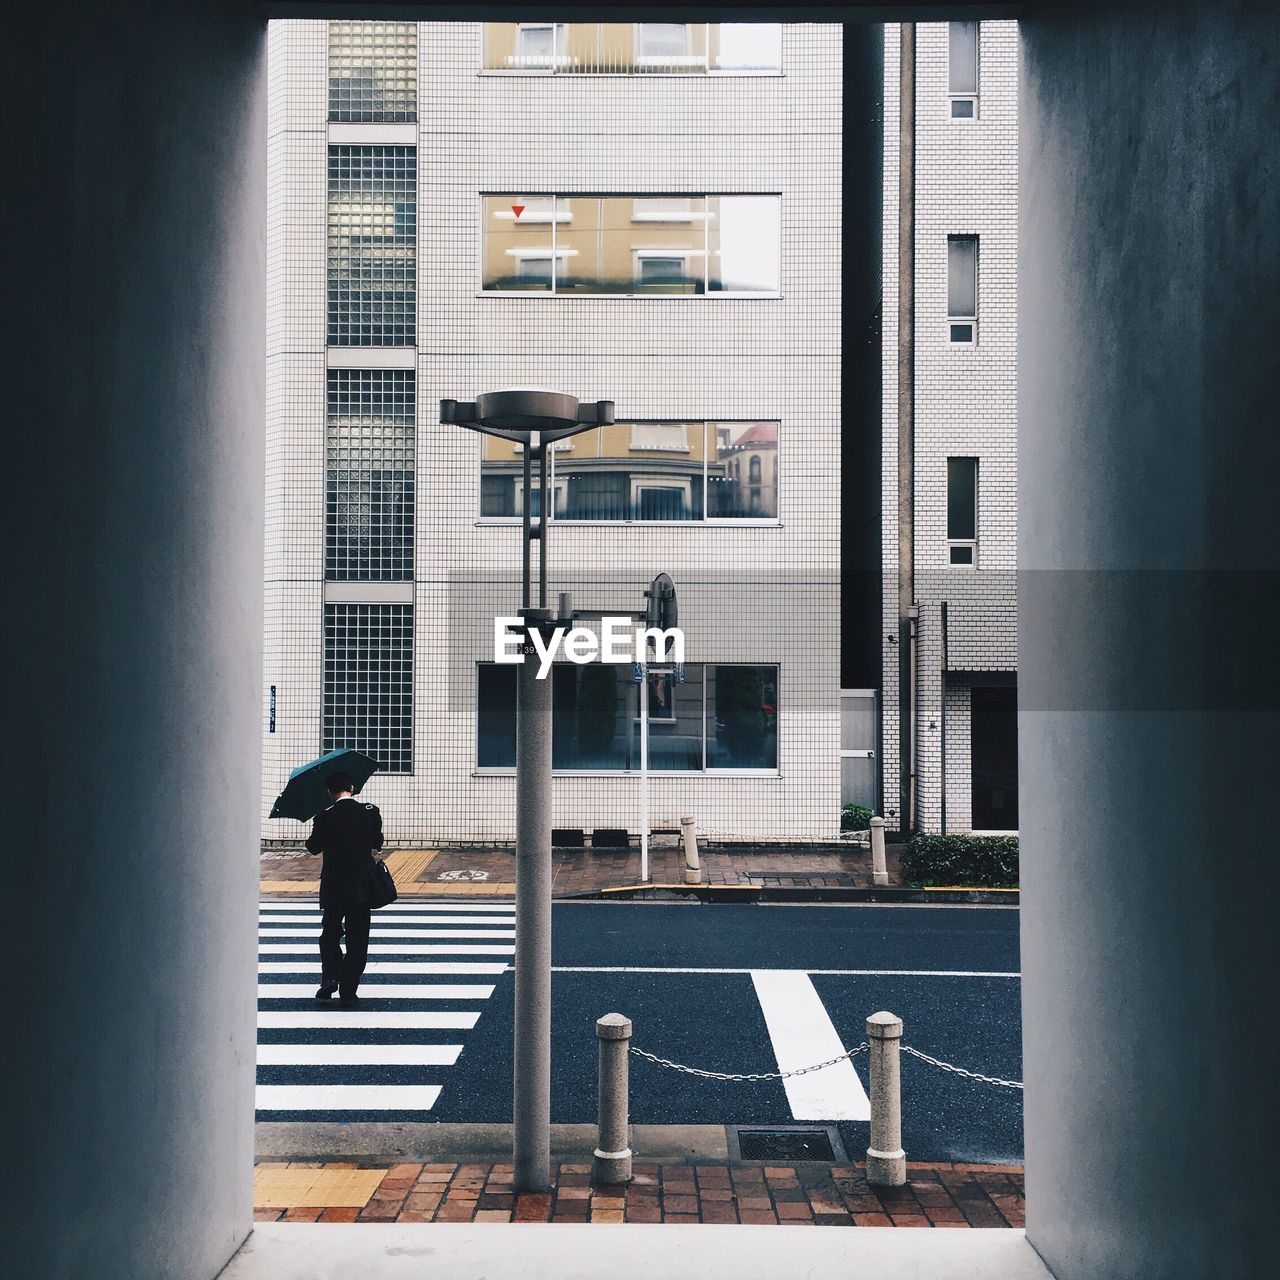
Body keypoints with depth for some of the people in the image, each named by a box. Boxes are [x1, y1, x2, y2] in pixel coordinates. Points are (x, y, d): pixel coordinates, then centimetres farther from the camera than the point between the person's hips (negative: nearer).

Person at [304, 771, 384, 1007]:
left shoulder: (325, 816, -11)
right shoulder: (370, 812, -6)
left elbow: (314, 848, -1)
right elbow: (377, 843, 5)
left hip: (332, 887, -1)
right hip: (362, 888, 1)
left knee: (329, 934, 16)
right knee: (357, 941, 8)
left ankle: (330, 977, -4)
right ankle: (348, 992, 7)